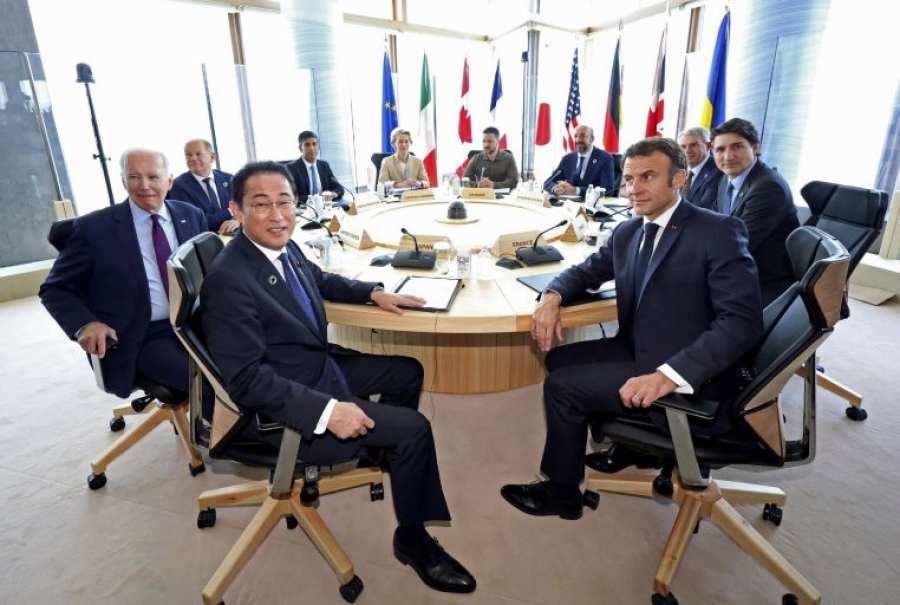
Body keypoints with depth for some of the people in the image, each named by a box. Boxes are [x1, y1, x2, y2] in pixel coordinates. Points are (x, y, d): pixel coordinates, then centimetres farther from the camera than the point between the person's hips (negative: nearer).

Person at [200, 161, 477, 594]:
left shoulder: (285, 248, -2)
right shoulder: (228, 280, -27)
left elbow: (321, 281, 20)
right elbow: (245, 377, -29)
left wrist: (375, 292, 7)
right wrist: (327, 411, -34)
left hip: (322, 366, 10)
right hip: (282, 405, -9)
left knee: (408, 372, 19)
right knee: (413, 429, -13)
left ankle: (388, 452, 41)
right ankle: (413, 538, 12)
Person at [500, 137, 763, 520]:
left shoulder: (719, 232, -16)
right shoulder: (627, 232, 7)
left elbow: (742, 321, -23)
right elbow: (587, 270, 19)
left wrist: (670, 374, -36)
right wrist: (552, 297, -5)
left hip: (690, 378, -8)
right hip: (636, 351, 8)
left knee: (562, 386, -12)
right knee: (558, 359, 8)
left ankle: (561, 493, 12)